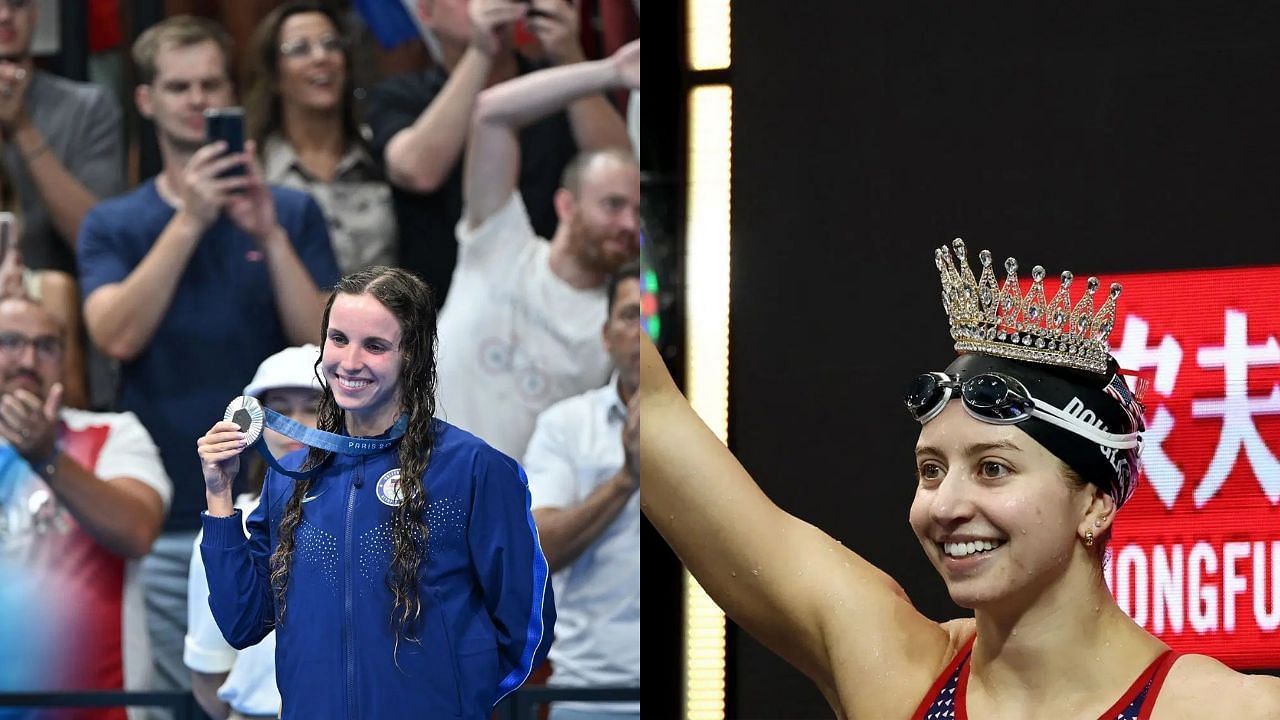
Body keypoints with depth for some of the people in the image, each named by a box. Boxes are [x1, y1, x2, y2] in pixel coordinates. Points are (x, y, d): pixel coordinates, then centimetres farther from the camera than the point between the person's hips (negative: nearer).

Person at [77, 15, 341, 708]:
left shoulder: (291, 213, 5)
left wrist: (269, 234, -16)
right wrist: (190, 220, -17)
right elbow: (118, 335, -12)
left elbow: (321, 343, -5)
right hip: (163, 518, 0)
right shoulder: (113, 225, 6)